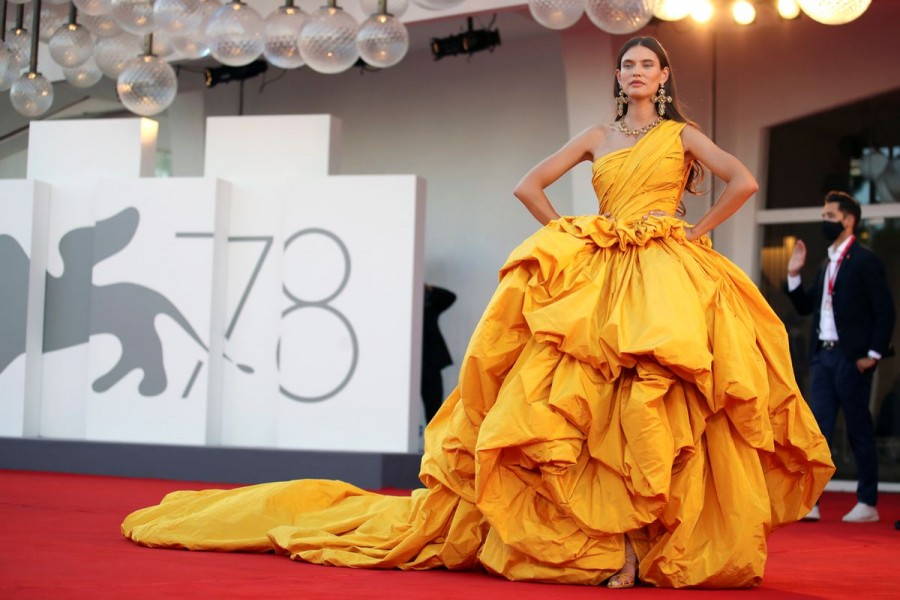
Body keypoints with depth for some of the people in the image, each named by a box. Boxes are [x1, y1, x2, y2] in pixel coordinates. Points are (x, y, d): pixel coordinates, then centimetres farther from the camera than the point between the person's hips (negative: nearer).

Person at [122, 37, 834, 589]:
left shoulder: (681, 134, 11)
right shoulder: (597, 137, 18)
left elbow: (744, 181, 1)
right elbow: (529, 184, 17)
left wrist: (695, 232, 0)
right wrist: (570, 237, 9)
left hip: (665, 281, -3)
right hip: (596, 280, 3)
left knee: (653, 404, -17)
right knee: (590, 403, -8)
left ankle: (637, 543, -14)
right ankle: (611, 539, -6)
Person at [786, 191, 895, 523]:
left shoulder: (865, 261, -6)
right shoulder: (826, 265, 17)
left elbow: (885, 311, -10)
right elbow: (806, 306, 16)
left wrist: (873, 354, -14)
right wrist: (794, 275, 5)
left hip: (851, 358, -7)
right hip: (822, 356, 7)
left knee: (859, 430, 1)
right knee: (818, 430, 3)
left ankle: (868, 504, 9)